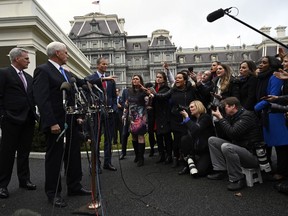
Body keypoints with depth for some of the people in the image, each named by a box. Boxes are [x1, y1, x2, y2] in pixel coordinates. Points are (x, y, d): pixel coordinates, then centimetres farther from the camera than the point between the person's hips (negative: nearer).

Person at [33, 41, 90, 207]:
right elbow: (42, 99, -18)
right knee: (54, 158, 4)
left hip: (71, 122, 8)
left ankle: (74, 187, 27)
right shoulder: (43, 70, -9)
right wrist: (52, 123, -23)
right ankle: (53, 193, 19)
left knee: (74, 156, 13)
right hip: (56, 123, -8)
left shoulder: (67, 73, 17)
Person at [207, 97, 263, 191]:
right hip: (239, 147, 9)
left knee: (226, 147, -36)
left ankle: (237, 179, -19)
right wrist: (218, 117, 0)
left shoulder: (247, 116, -16)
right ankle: (221, 170, -2)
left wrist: (220, 118, -20)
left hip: (253, 155, -9)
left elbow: (232, 133, -28)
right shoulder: (232, 116, 11)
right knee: (212, 140, 4)